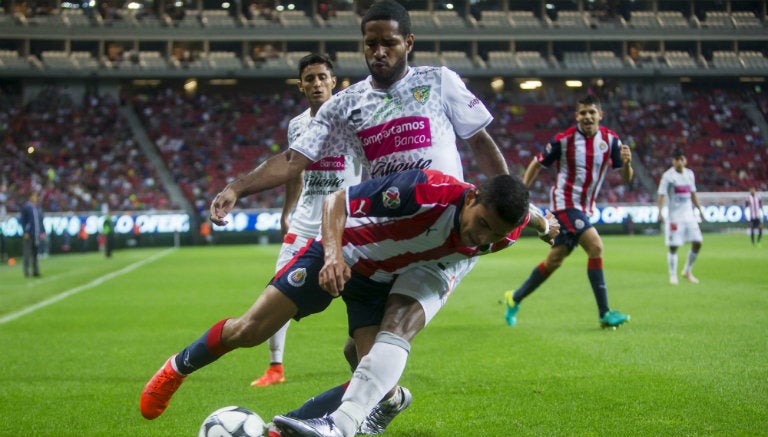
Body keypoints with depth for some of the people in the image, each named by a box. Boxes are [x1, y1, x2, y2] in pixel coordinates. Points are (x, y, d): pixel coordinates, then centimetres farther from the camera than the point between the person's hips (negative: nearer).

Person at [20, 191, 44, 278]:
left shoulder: (38, 207, 14)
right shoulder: (25, 207, -4)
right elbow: (23, 221, -6)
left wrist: (43, 231, 13)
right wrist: (25, 232, -13)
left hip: (37, 234, 6)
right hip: (29, 234, -6)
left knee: (35, 253, 9)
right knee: (27, 253, -5)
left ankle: (36, 271, 12)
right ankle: (26, 272, -3)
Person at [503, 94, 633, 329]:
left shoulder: (610, 140, -1)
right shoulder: (564, 140, -11)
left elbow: (626, 178, -1)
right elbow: (537, 164, 0)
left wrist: (627, 163, -23)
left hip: (584, 208, 6)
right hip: (565, 202, -6)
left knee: (554, 261, 11)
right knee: (595, 246, -22)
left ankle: (515, 298, 29)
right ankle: (604, 313, -20)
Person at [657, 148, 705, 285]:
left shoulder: (689, 174, 10)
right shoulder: (668, 176, -9)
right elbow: (661, 195, -14)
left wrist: (699, 209, 20)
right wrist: (660, 212, -25)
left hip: (689, 214, 6)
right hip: (674, 216, -6)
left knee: (697, 243, 2)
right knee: (673, 247, -5)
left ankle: (687, 272, 17)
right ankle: (673, 276, 6)